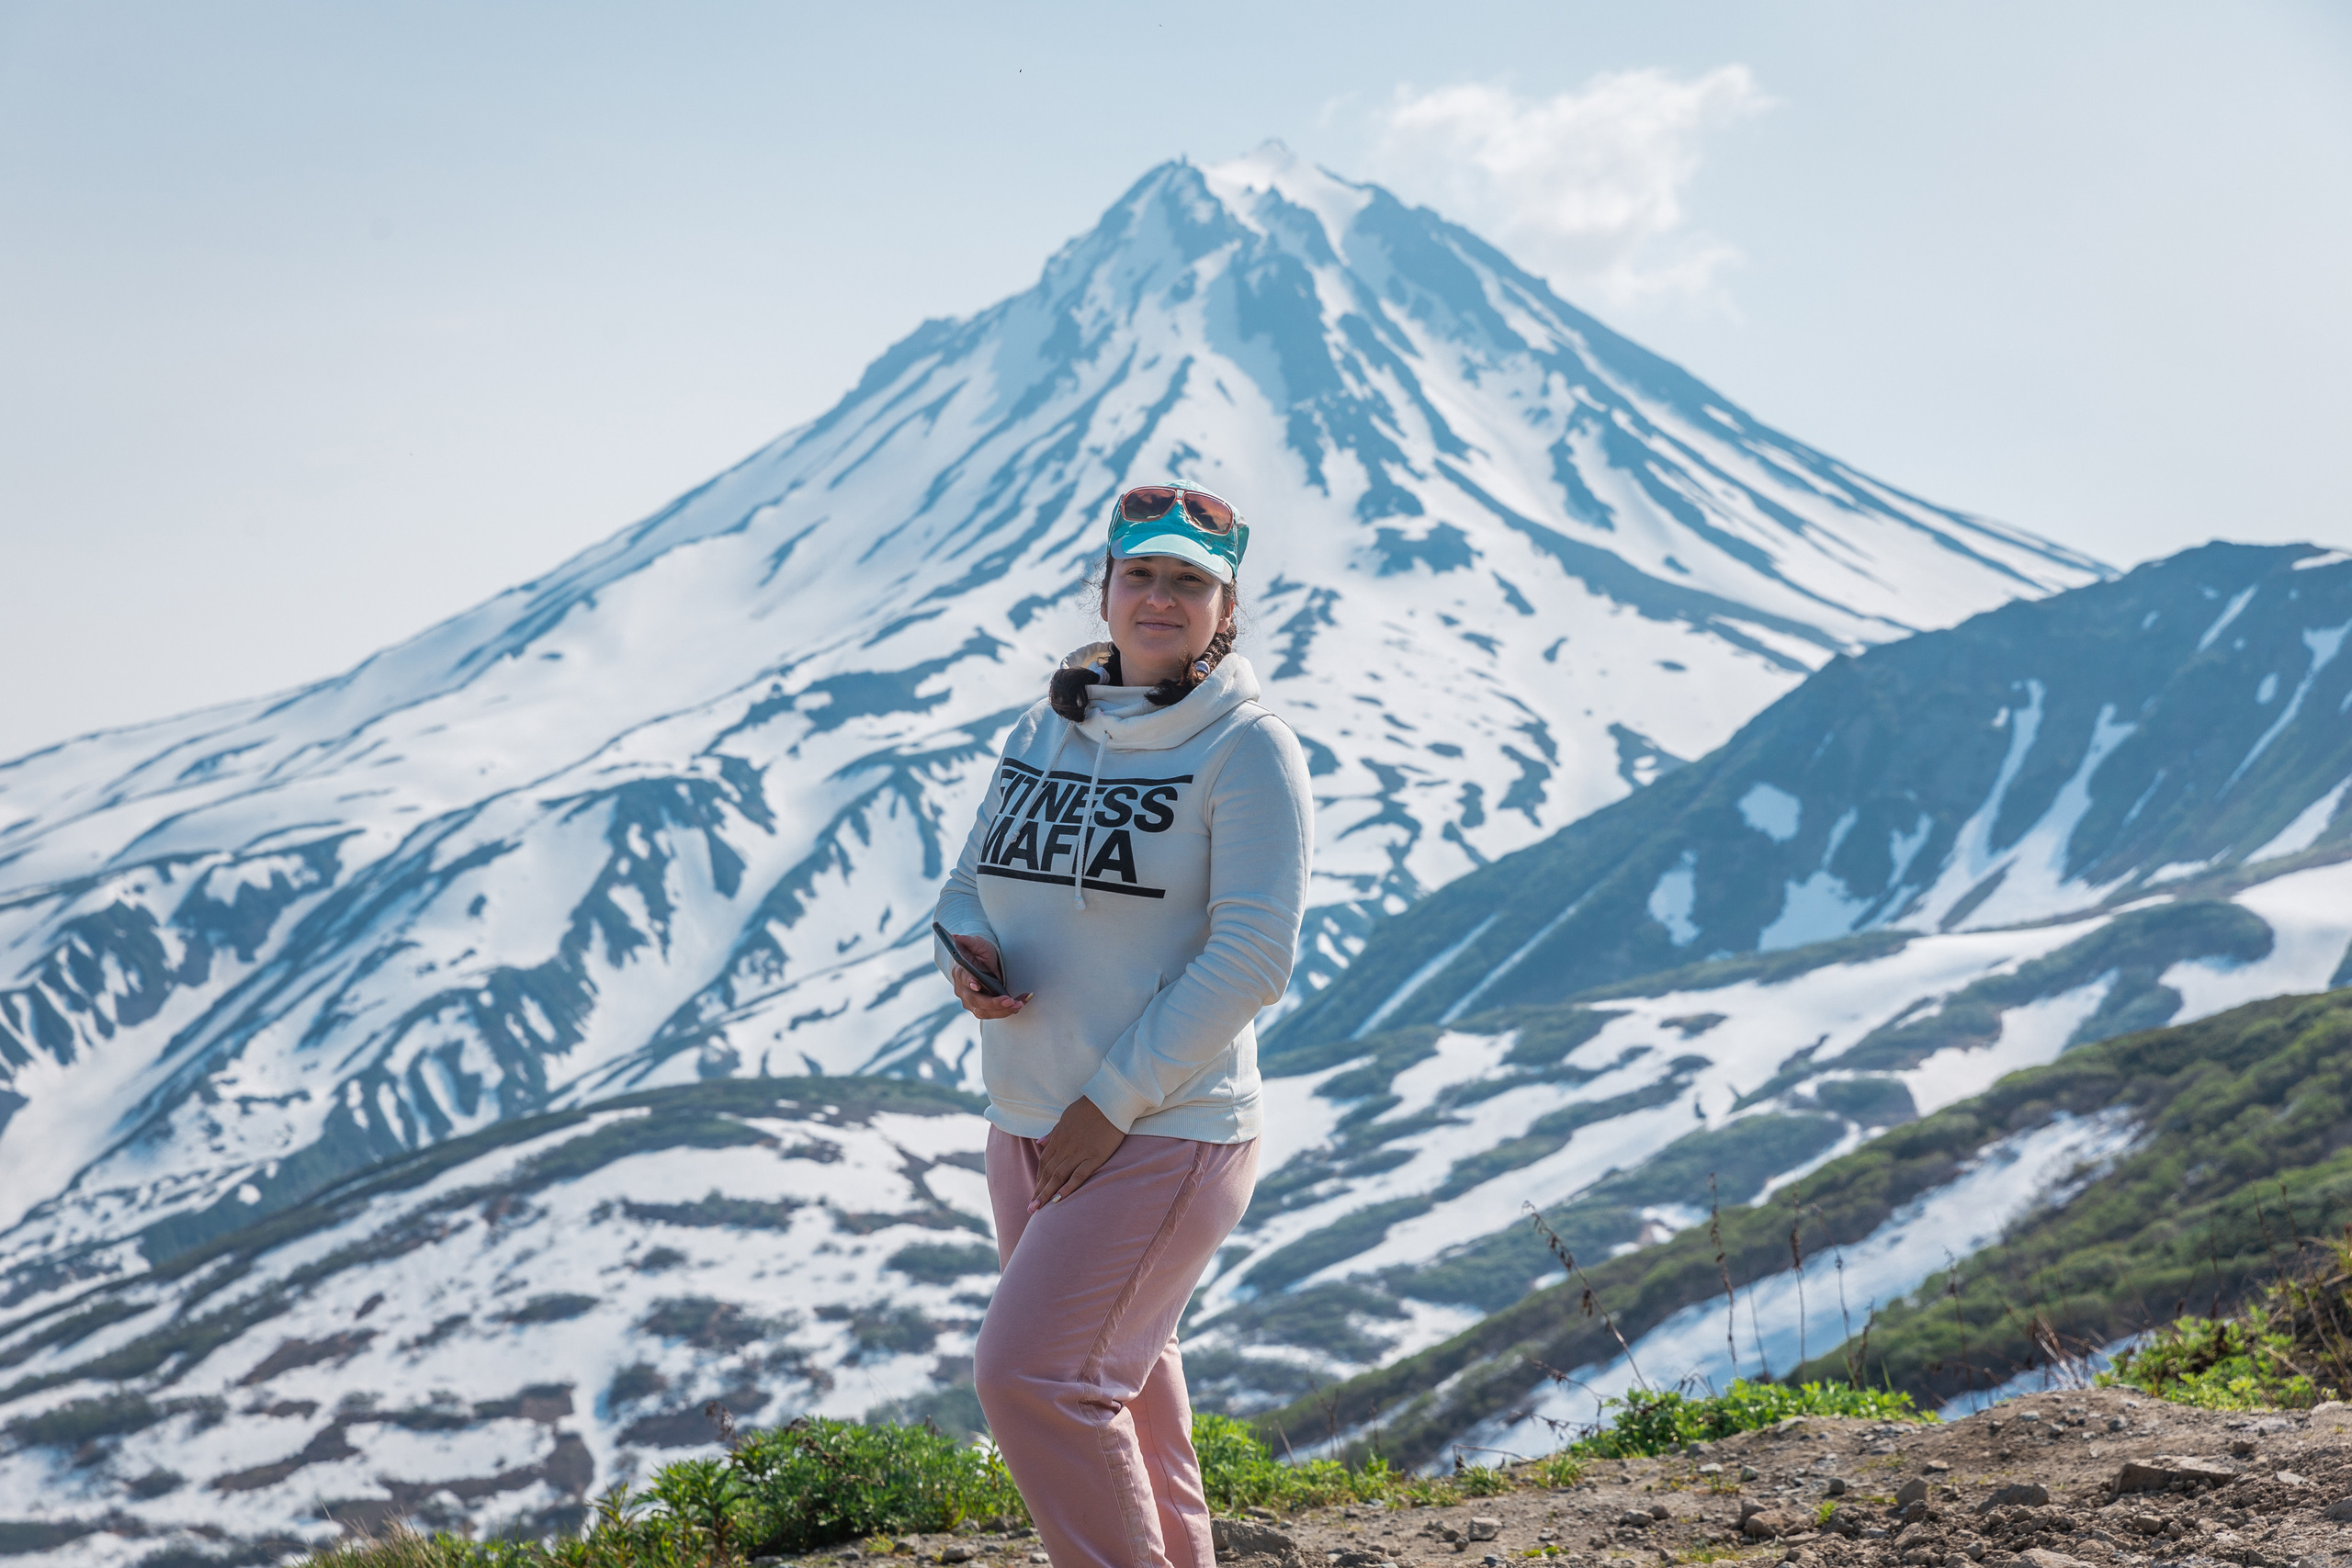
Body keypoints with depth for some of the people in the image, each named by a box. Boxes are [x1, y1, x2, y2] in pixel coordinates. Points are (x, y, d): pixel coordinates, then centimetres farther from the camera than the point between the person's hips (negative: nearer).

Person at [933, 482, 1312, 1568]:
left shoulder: (1248, 748, -11)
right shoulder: (1045, 732, 8)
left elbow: (1251, 959, -18)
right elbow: (973, 882, 15)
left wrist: (1114, 1101, -19)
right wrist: (967, 953, -10)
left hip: (1165, 1137, -7)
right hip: (1029, 1130, 7)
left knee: (1029, 1375, -16)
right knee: (1116, 1378, 18)